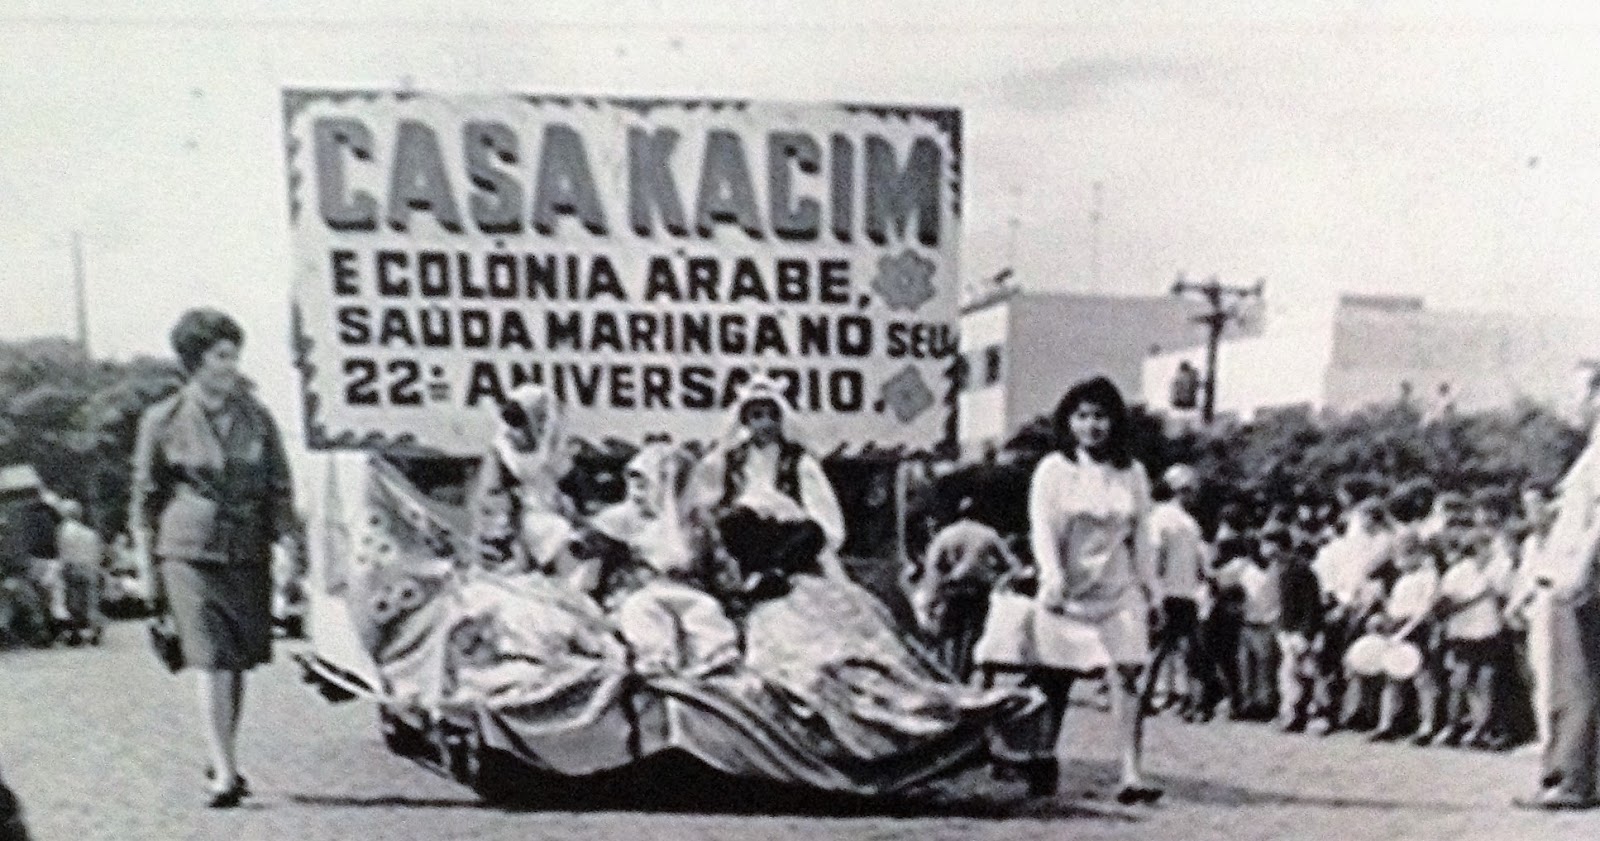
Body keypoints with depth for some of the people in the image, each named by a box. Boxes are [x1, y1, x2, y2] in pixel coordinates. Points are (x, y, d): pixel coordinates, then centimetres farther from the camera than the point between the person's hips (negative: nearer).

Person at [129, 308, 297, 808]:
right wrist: (149, 562, 5)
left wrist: (289, 550, 0)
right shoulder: (163, 422, 0)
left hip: (248, 555, 3)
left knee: (239, 662, 11)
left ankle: (225, 760, 29)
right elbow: (146, 495, 6)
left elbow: (279, 489, 8)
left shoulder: (255, 417, 6)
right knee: (211, 661, -11)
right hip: (189, 554, -3)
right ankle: (224, 773, -10)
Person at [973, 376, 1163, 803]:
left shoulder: (1132, 473, 6)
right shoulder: (1053, 470, -3)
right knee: (1055, 680, 7)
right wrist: (1053, 577, -26)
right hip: (1067, 592, -2)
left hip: (1119, 591, 2)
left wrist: (1152, 589, 11)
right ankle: (1041, 761, 25)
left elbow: (1141, 535, 11)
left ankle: (1131, 774, -12)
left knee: (1127, 674, -10)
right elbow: (1042, 529, -11)